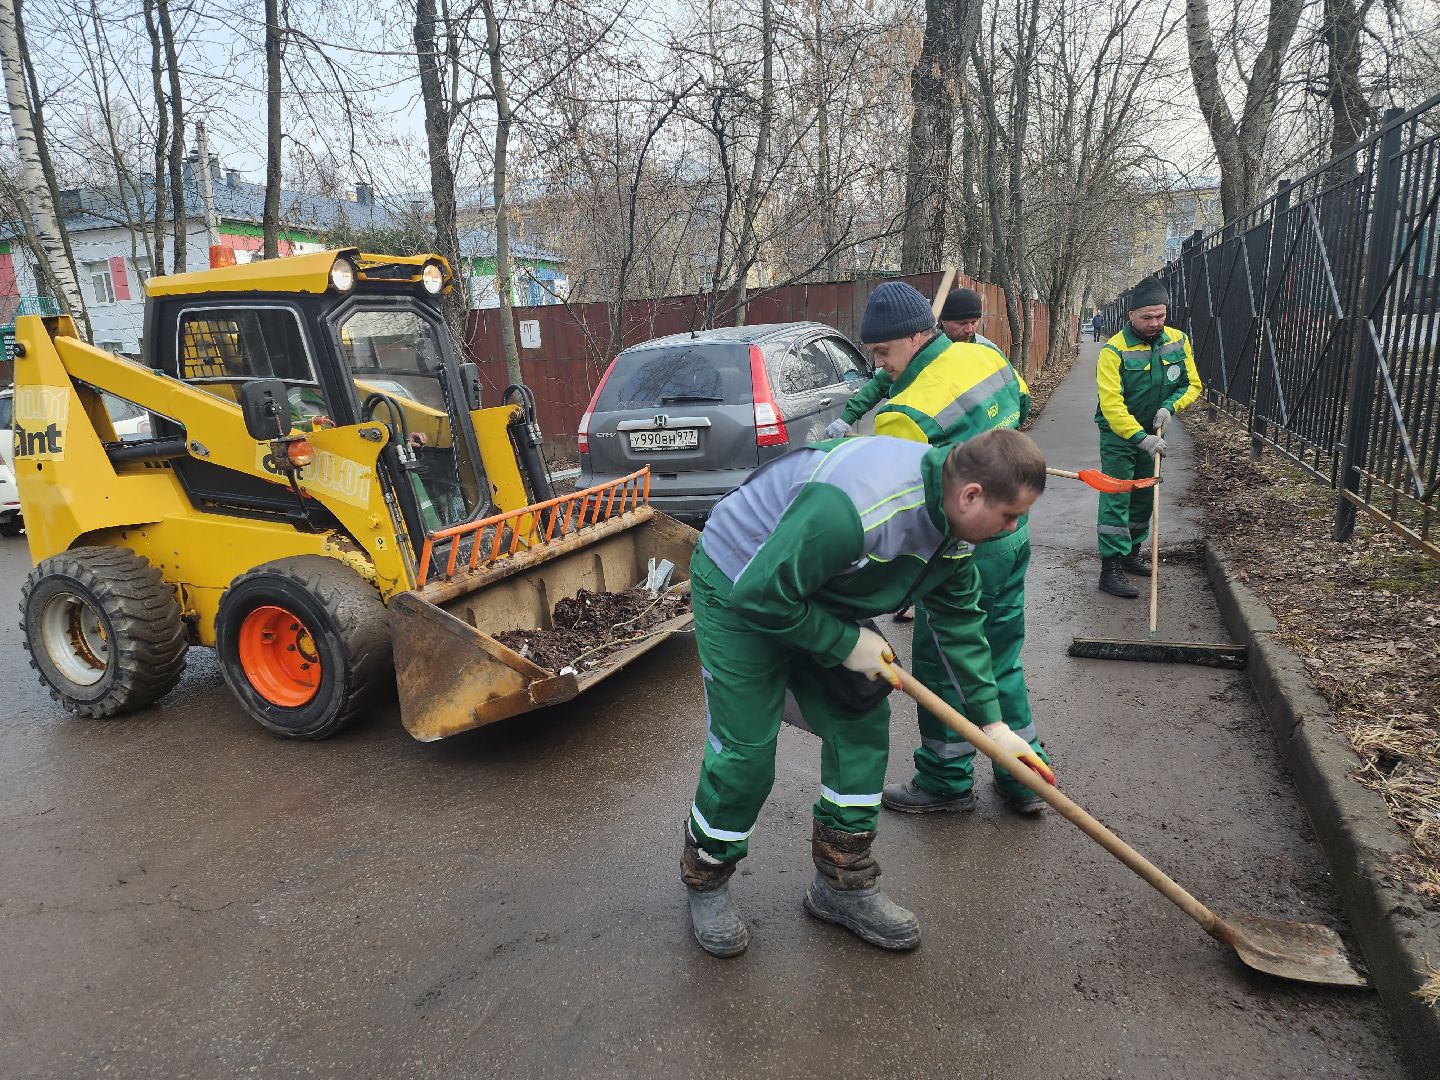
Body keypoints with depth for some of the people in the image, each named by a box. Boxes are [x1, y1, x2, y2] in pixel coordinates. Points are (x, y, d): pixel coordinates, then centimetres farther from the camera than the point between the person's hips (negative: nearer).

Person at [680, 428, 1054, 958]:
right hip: (739, 591, -8)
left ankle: (843, 884, 21)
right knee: (745, 750, -7)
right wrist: (846, 644, -22)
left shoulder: (950, 517, -8)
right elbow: (760, 594, -33)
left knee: (861, 724, 4)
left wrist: (992, 722, 2)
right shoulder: (855, 507, -39)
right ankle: (705, 879, 21)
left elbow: (959, 618, 3)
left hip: (820, 599, 8)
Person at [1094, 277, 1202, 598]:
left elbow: (1192, 384, 4)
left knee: (1144, 497, 16)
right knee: (1116, 499, -10)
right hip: (1119, 435, -6)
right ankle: (1111, 568, -9)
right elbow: (1111, 403, -28)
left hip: (1151, 433, 6)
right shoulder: (1114, 351, -22)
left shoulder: (1178, 341, -3)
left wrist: (1169, 407, -16)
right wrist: (1140, 437, -35)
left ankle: (1132, 553, 32)